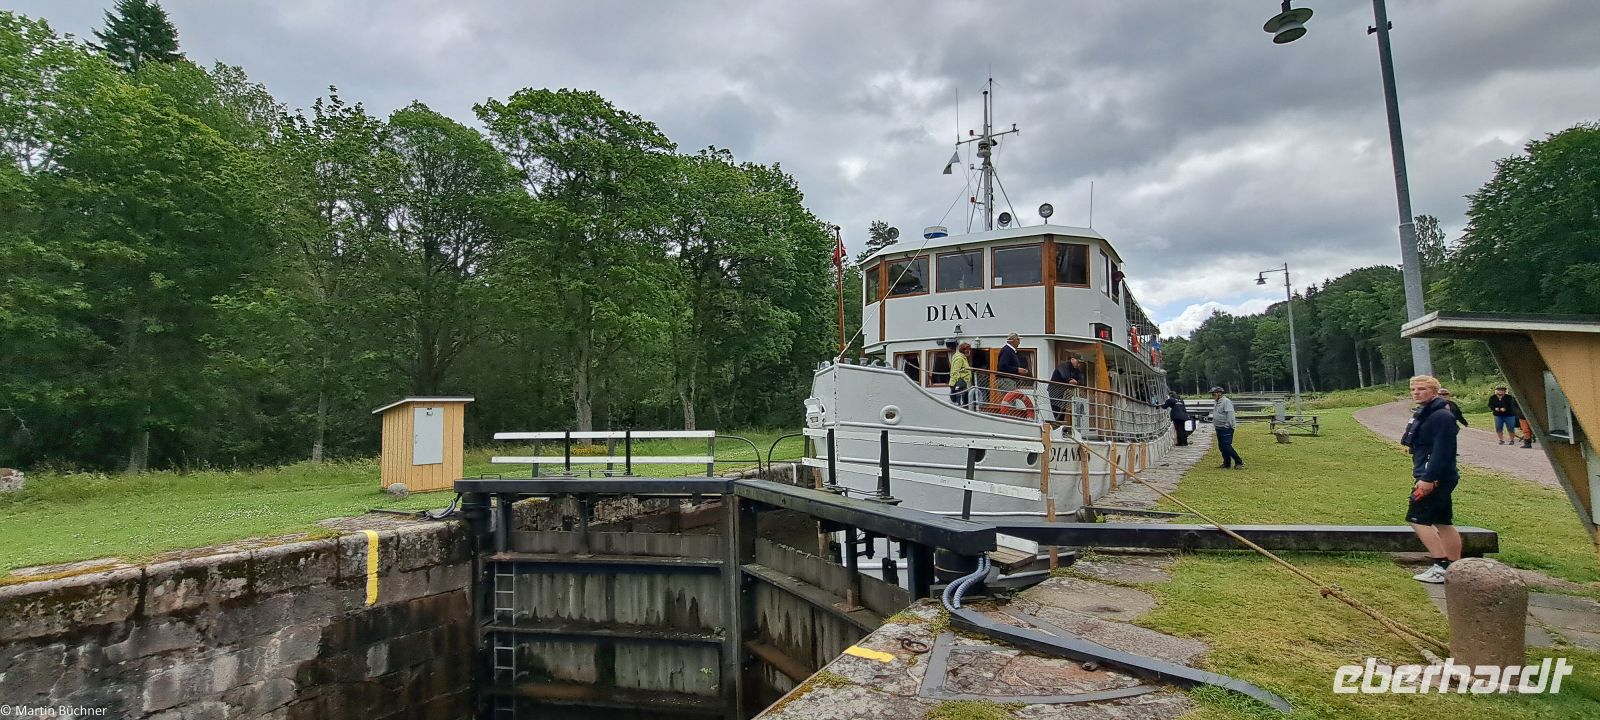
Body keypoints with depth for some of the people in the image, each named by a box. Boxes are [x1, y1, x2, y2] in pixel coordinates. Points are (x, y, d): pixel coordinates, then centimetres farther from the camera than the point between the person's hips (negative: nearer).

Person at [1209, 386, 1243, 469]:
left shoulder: (1226, 402, -14)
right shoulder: (1216, 403, 17)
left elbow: (1230, 415, -20)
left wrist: (1229, 425, -23)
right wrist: (1214, 424, 20)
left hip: (1226, 428, -10)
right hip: (1219, 428, 10)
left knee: (1226, 446, -15)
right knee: (1221, 446, 11)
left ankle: (1239, 462, -8)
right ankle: (1227, 463, 20)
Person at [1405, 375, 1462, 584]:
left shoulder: (1441, 416, -16)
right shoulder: (1426, 414, 15)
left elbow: (1441, 451, -23)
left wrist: (1428, 478, -26)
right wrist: (1422, 476, 21)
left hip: (1436, 478, -11)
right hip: (1435, 478, 11)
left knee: (1418, 520, -10)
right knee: (1443, 523, 13)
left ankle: (1442, 566, -9)